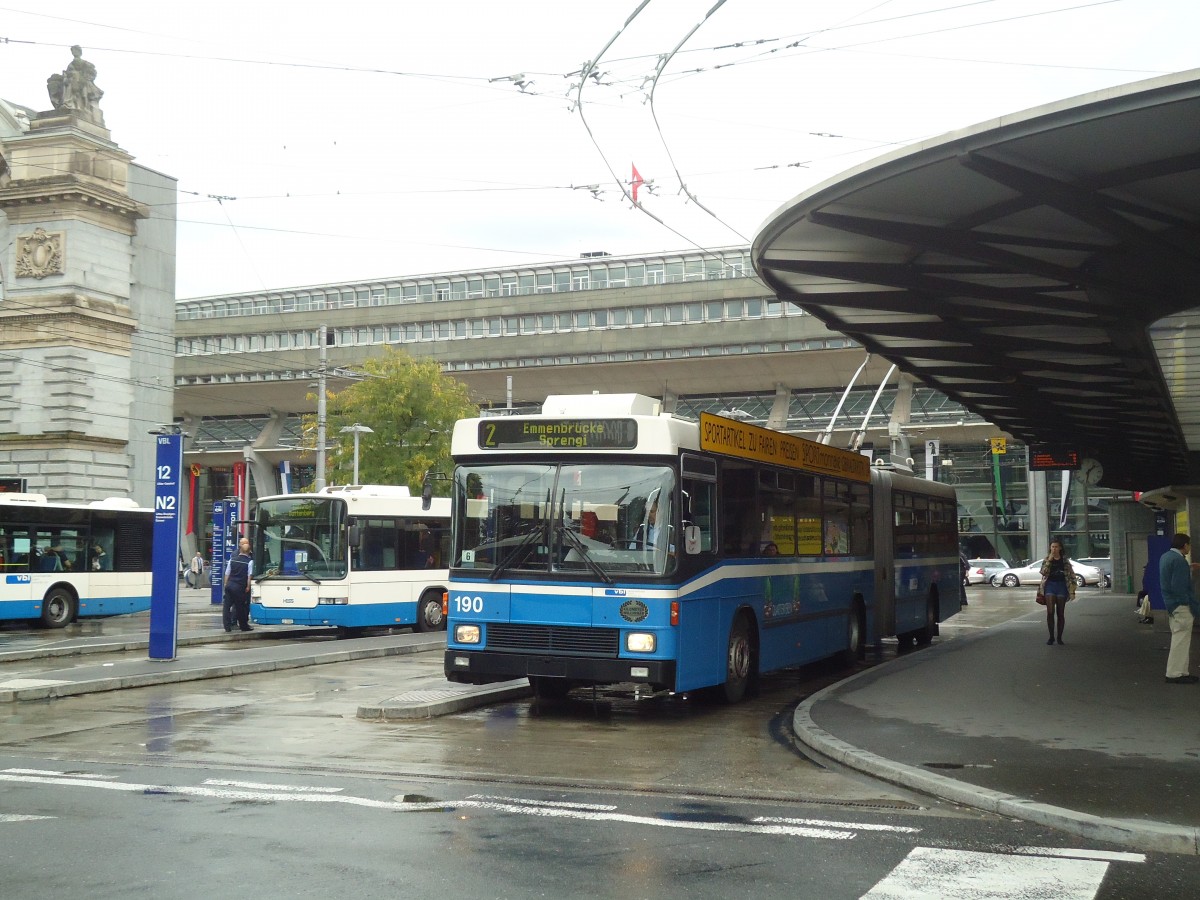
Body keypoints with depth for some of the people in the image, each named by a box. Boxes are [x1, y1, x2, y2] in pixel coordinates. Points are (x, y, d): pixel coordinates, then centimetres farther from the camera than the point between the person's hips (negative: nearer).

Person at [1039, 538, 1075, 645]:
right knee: (1050, 612, -10)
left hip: (1062, 586, 0)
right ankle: (1051, 636, -2)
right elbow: (1043, 572, -9)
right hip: (1050, 585, 0)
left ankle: (1059, 637, 12)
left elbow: (1071, 576, 4)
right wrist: (1049, 560, -16)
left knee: (1060, 613, 4)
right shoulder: (1047, 559, 5)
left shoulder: (1065, 560, 4)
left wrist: (1072, 591, -1)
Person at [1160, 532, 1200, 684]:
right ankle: (1176, 673, -1)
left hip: (1171, 603, 10)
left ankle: (1180, 671, 22)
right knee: (1181, 639, -4)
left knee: (1179, 638, 16)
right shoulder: (1179, 560, -19)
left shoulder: (1165, 557, 11)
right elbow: (1180, 587, -23)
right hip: (1181, 605, -10)